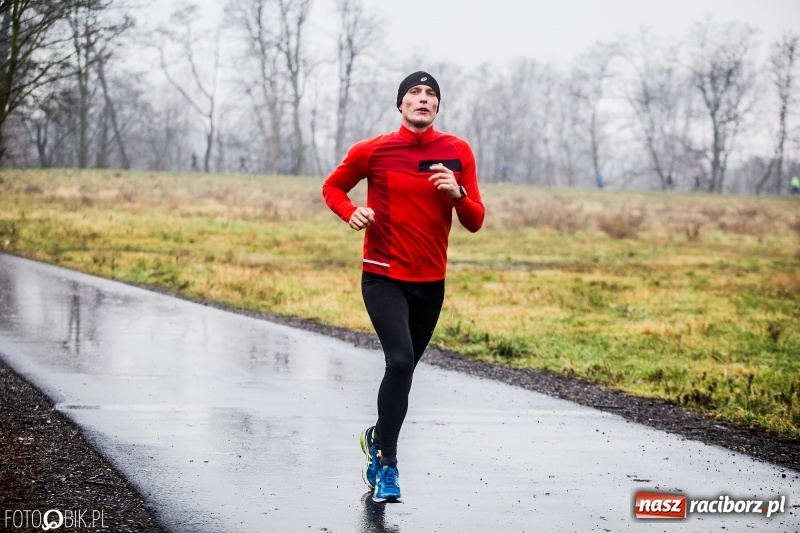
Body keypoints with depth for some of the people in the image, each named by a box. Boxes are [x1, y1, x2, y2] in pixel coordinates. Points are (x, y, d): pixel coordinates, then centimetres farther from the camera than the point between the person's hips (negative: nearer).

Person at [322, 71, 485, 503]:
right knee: (401, 359, -22)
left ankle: (377, 437, 42)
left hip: (431, 281, 4)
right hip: (383, 277, -4)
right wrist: (351, 212, -11)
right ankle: (386, 464, -12)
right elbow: (332, 187, 10)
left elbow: (475, 222, 1)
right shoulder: (372, 151, -6)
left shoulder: (457, 153, 0)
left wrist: (457, 193, -19)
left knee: (405, 366, 15)